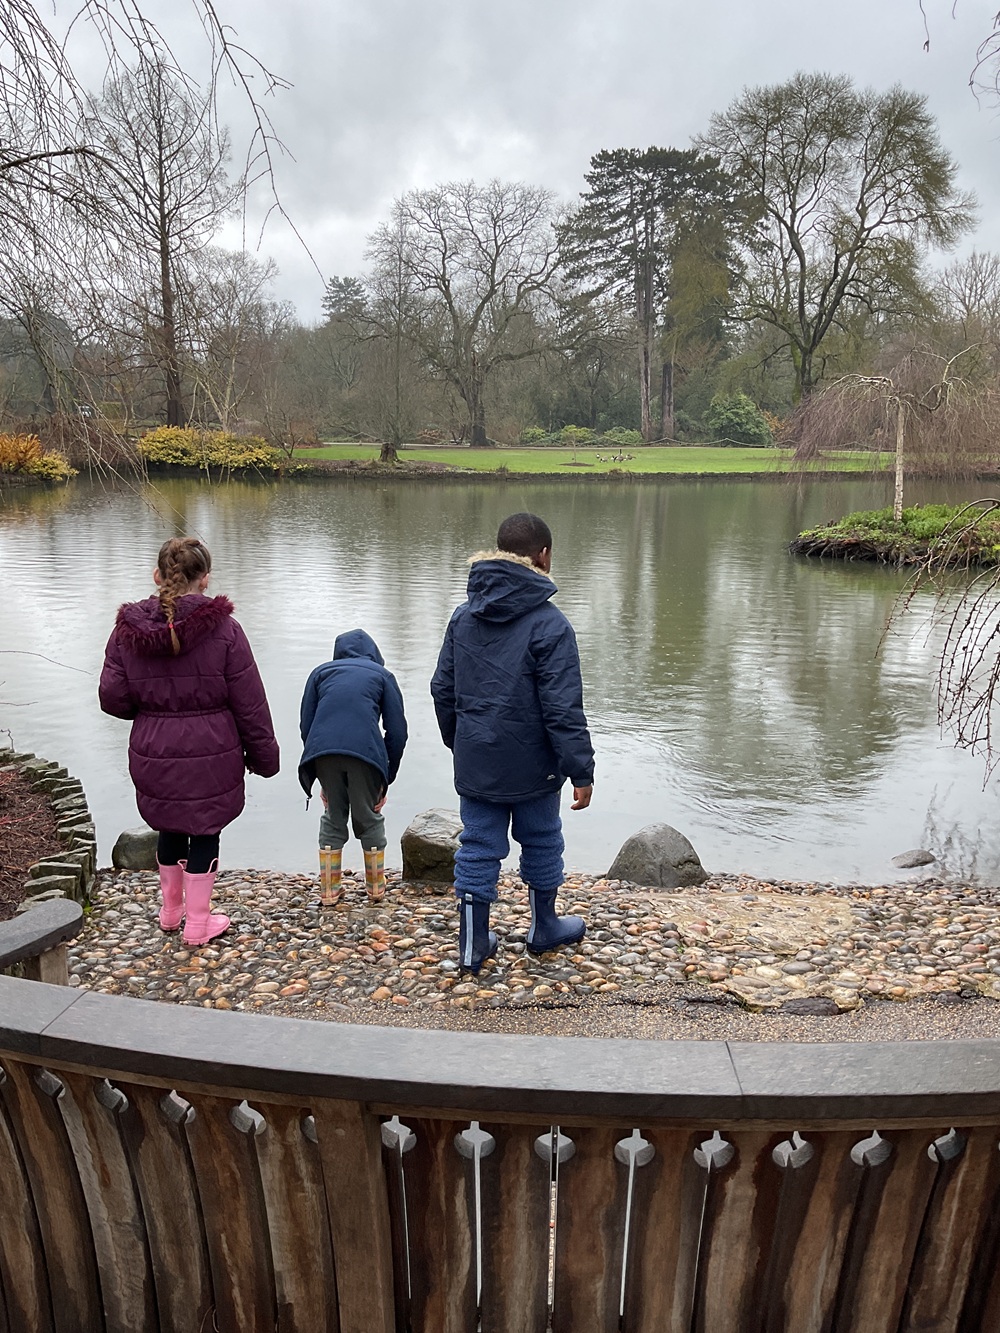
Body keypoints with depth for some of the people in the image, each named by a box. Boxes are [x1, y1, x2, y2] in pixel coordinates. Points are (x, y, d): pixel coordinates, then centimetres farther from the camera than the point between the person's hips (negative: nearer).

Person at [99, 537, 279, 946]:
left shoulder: (127, 631, -3)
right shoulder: (222, 629, -12)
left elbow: (113, 699, -2)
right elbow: (249, 704, -9)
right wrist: (263, 756, 2)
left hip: (153, 755, 4)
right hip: (211, 756, -3)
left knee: (169, 828, 23)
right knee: (204, 831, 11)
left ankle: (170, 910, 40)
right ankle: (197, 923, 23)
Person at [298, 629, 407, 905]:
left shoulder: (321, 672, 26)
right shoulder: (382, 675, 22)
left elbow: (305, 724, 17)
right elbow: (397, 732, 11)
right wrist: (387, 777, 17)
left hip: (322, 751, 1)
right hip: (366, 751, -1)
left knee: (333, 816, 20)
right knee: (369, 818, 18)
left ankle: (329, 890, 23)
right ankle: (376, 887, 28)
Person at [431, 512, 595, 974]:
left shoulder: (463, 617, 3)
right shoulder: (549, 624, -17)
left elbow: (443, 691, 10)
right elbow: (563, 709, -19)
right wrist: (581, 771, -12)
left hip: (475, 764, 4)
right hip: (531, 766, -4)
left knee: (477, 848, 12)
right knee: (541, 844, 17)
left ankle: (473, 943, 20)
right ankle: (544, 928, 35)